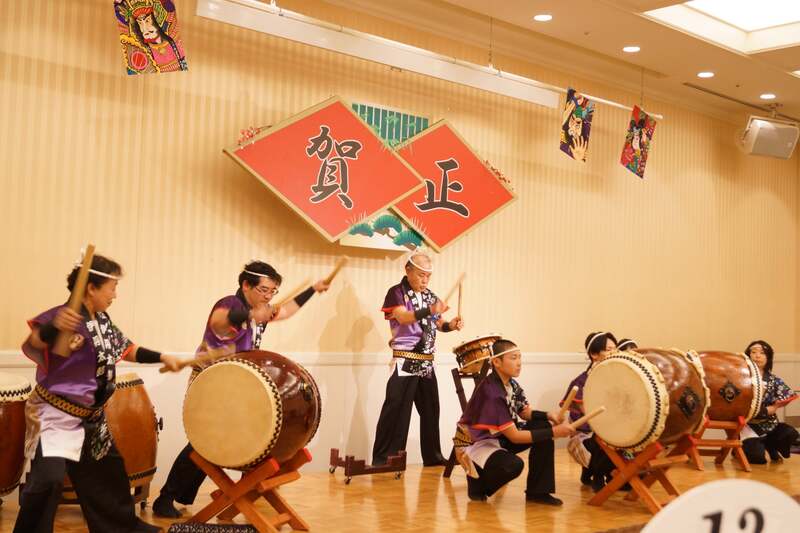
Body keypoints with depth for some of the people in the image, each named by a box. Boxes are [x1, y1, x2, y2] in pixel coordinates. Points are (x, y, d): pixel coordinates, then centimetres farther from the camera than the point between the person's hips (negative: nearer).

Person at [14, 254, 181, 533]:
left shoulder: (103, 321, 4)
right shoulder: (62, 316, -21)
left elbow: (127, 349, 19)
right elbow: (31, 346, -39)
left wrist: (161, 357, 8)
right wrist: (54, 327, -59)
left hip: (90, 417, 9)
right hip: (55, 414, -9)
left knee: (109, 470, 22)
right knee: (49, 478, -23)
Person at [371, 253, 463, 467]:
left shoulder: (430, 296, 14)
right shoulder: (396, 293, -6)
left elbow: (438, 324, 16)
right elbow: (403, 317, -23)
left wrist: (451, 325, -6)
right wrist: (429, 310, -37)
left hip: (427, 363, 7)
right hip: (405, 362, -7)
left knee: (430, 409, 12)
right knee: (396, 410, -8)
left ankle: (433, 455, 23)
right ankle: (383, 460, -3)